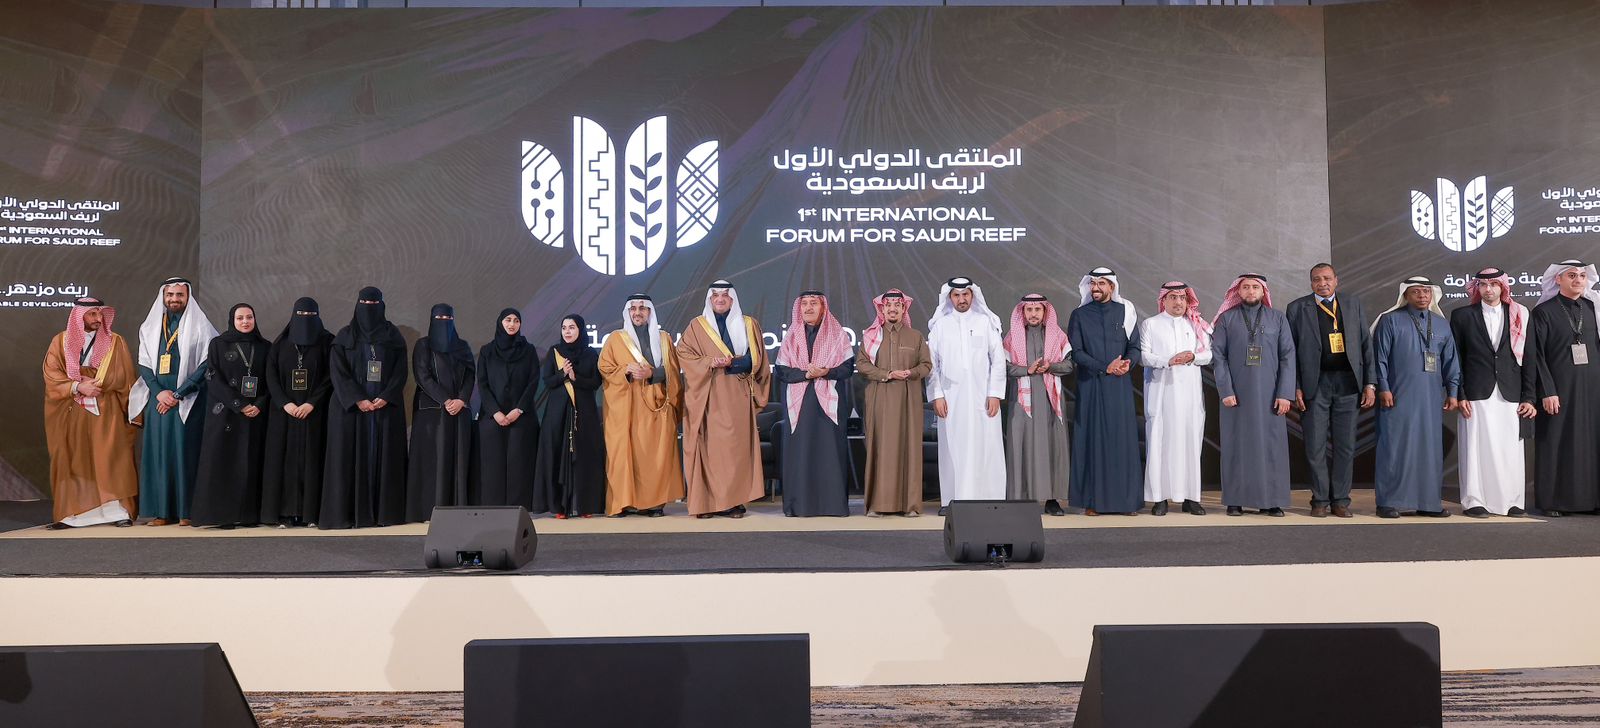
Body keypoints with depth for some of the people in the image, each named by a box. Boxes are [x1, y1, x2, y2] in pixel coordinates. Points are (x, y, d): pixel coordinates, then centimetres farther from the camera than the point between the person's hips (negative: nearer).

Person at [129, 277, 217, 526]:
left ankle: (186, 511, 0)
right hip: (158, 400, 4)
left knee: (186, 453, -4)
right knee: (158, 452, 2)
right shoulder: (150, 327, 13)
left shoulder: (200, 327, 1)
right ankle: (161, 511, 6)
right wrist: (159, 391, -6)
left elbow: (205, 365, -6)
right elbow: (144, 364, 10)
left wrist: (178, 394, -11)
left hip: (187, 402, -4)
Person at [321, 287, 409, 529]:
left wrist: (385, 397, -12)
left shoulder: (393, 336, 9)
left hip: (386, 407, 1)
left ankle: (385, 511, 2)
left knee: (384, 458, 0)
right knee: (350, 459, -3)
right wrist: (358, 399, -13)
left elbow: (400, 371, 3)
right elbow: (337, 372, -2)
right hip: (350, 407, -1)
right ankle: (347, 514, -1)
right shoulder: (345, 337, 6)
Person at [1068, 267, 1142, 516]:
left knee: (1122, 439, 1)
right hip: (1090, 386, -1)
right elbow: (1076, 352, -3)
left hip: (1120, 386, 1)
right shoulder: (1079, 315, 5)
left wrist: (1128, 363, -15)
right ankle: (1093, 501, 1)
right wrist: (1105, 367, -14)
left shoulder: (1125, 312, 8)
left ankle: (1126, 500, 6)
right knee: (1092, 439, -1)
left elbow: (1135, 346, 6)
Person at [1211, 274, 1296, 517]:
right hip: (1236, 393, -1)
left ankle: (1271, 500, 7)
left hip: (1269, 393, 1)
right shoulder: (1226, 319, 5)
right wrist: (1225, 390, -10)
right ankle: (1235, 500, 7)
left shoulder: (1278, 318, 7)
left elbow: (1288, 356, 3)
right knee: (1237, 444, 2)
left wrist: (1285, 393, -5)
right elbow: (1218, 356, 0)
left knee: (1271, 444, 1)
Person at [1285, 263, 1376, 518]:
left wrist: (1370, 383, 3)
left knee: (1345, 445, 5)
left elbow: (1366, 344, 10)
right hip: (1315, 383, -2)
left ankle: (1341, 500, 14)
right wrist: (1295, 387, -5)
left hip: (1347, 382, 2)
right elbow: (1291, 351, 2)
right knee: (1316, 446, 0)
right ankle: (1320, 500, 9)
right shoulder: (1297, 308, 5)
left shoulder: (1353, 304, 11)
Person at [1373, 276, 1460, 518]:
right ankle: (1389, 502, 1)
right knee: (1396, 447, -4)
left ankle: (1429, 502, 14)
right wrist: (1383, 388, -9)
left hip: (1431, 398, 5)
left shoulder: (1442, 324, 15)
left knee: (1431, 448, 6)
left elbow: (1450, 360, 16)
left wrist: (1452, 391, 9)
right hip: (1398, 397, -4)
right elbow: (1380, 356, -3)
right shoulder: (1390, 320, 2)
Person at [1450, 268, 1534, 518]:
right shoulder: (1462, 316, 7)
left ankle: (1512, 502, 10)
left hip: (1510, 395, 2)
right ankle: (1474, 502, 4)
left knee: (1511, 450, 2)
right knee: (1477, 448, -1)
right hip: (1476, 394, -2)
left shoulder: (1519, 315, 11)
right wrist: (1459, 395, -5)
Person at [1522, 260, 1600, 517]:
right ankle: (1554, 500, 6)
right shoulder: (1543, 312, -2)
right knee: (1557, 443, -1)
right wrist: (1547, 392, -13)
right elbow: (1535, 356, -7)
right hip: (1558, 388, -4)